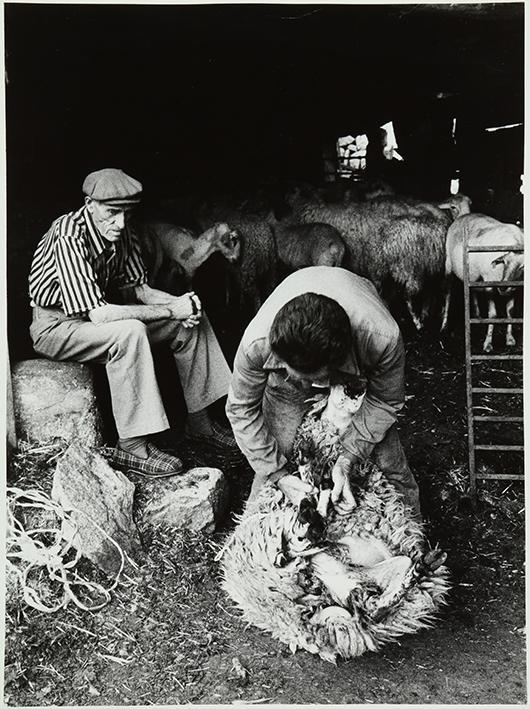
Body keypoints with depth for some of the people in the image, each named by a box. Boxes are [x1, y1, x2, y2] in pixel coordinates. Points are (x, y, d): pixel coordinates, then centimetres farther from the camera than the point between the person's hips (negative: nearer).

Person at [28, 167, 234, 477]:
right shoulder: (69, 239, -30)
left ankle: (199, 418, 8)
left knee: (192, 317, 0)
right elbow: (98, 314, -36)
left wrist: (178, 301, -16)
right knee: (130, 332, -37)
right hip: (57, 324, -8)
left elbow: (134, 287, 4)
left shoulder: (123, 232, -5)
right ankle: (132, 447, -28)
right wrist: (171, 310, -33)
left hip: (100, 310, 8)